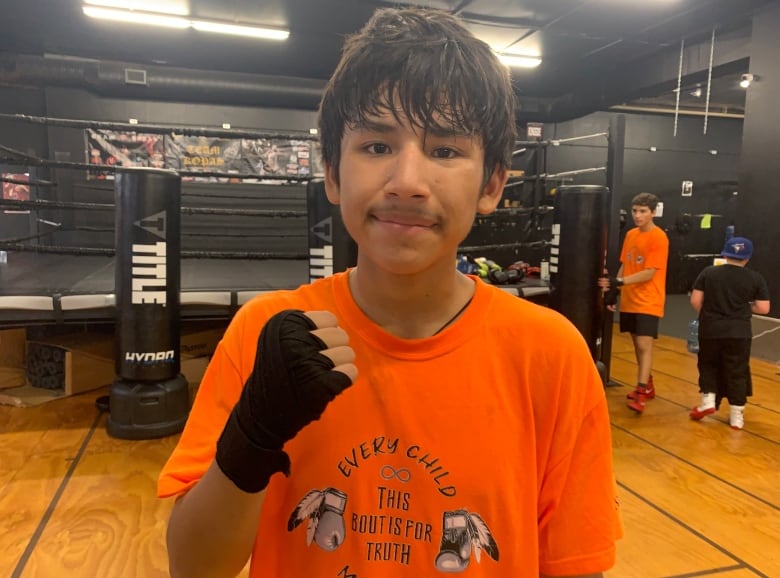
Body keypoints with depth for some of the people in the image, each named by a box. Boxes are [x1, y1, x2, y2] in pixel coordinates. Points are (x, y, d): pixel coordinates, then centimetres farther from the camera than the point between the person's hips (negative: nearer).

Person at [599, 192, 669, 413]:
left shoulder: (659, 238, -14)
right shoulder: (630, 235, 9)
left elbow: (650, 273, -19)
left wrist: (619, 282, -26)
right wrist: (613, 290, 9)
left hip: (648, 302, -7)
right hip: (629, 300, 7)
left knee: (644, 345, -10)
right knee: (637, 344, 14)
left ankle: (640, 393, -5)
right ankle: (647, 385, 28)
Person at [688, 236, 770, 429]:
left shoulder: (708, 272, -2)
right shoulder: (756, 278, -2)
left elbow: (695, 301, -4)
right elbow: (763, 309, -3)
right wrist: (744, 306, 14)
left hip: (710, 330, 0)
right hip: (739, 333, 0)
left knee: (708, 366, 20)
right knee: (737, 372, 8)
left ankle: (708, 399, 10)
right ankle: (736, 415, 13)